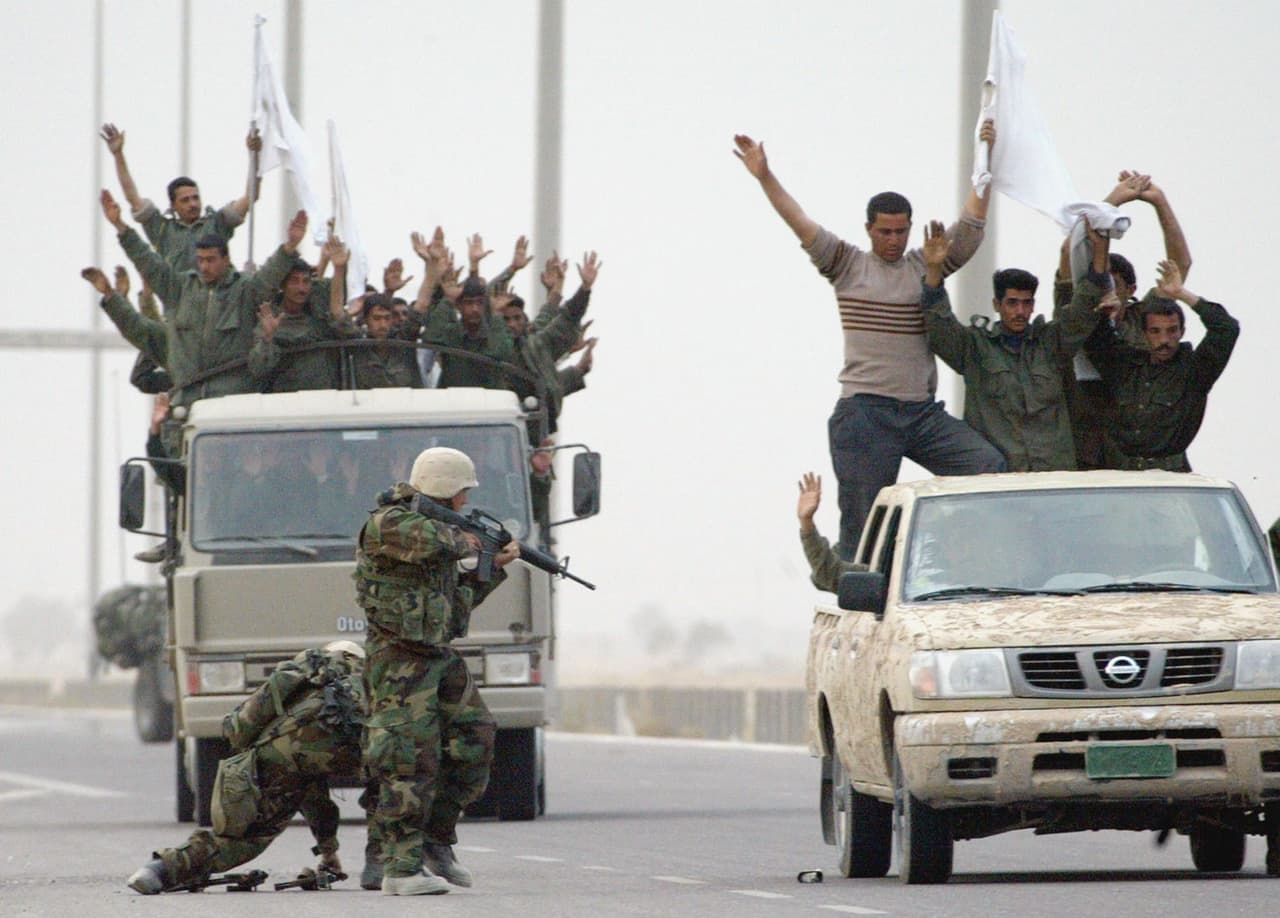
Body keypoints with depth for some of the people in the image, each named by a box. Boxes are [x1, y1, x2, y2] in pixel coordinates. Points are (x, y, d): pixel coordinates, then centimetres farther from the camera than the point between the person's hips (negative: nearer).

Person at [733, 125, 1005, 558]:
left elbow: (969, 229, 6)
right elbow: (803, 227, -3)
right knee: (863, 525, -2)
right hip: (866, 413, -3)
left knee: (990, 465, -16)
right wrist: (765, 178, -12)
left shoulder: (926, 266, 11)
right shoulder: (848, 266, 5)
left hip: (923, 411, 3)